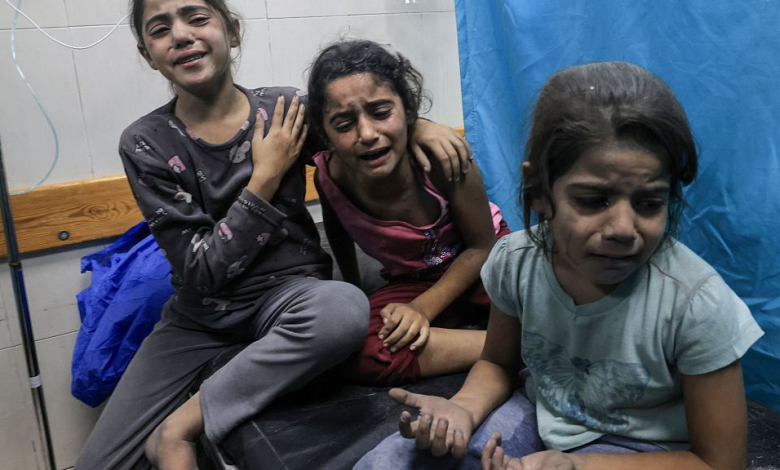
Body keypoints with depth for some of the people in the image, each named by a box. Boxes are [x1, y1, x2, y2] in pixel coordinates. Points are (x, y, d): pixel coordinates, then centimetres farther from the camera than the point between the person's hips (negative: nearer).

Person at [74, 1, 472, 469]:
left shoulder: (287, 110, -7)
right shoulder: (147, 144, -8)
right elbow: (201, 272, -13)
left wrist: (419, 124, -13)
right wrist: (266, 176, -17)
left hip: (286, 292, 0)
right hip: (201, 315, 1)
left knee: (344, 307, -37)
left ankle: (179, 428, -20)